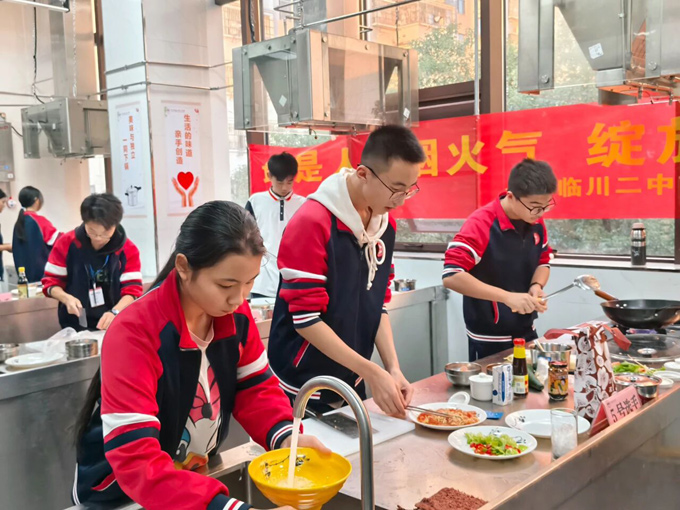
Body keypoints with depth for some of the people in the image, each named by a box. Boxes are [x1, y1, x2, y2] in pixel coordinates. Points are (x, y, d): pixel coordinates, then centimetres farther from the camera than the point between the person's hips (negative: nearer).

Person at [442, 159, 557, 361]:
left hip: (526, 332, 7)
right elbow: (451, 276, -30)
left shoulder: (536, 222, -2)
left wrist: (536, 286, -10)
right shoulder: (481, 224, -22)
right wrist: (507, 297, -34)